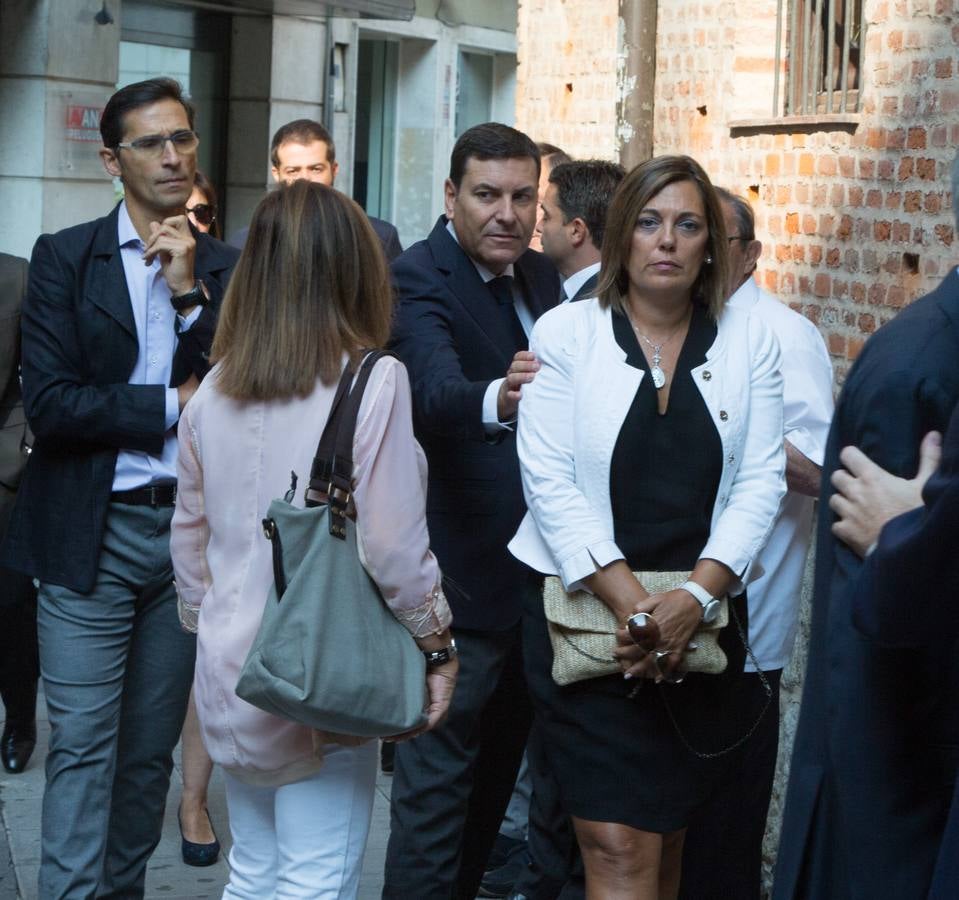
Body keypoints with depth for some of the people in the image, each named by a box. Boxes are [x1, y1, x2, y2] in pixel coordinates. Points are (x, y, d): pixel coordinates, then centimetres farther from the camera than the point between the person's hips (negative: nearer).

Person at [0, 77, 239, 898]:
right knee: (83, 746, -4)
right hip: (92, 532, -3)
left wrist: (192, 294, -13)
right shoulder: (66, 258, -1)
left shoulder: (227, 268, 5)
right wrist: (174, 404, -8)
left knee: (151, 746, 12)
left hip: (191, 530, 3)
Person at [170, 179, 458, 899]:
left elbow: (190, 536, 11)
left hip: (232, 675, 5)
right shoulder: (372, 382, -13)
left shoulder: (216, 390, 3)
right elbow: (393, 544, -14)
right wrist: (439, 643, -1)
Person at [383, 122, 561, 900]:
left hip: (537, 568, 8)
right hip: (462, 572, -8)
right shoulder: (419, 280, -16)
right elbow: (435, 387, -36)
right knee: (438, 783, -1)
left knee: (498, 769, 20)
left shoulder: (541, 277, 8)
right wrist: (498, 397, -55)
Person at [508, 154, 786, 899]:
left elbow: (761, 483, -1)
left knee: (666, 840, 12)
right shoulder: (567, 332, -1)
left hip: (702, 623, 3)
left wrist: (696, 596, -14)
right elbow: (549, 479, -7)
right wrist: (629, 600, -16)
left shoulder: (749, 342, 5)